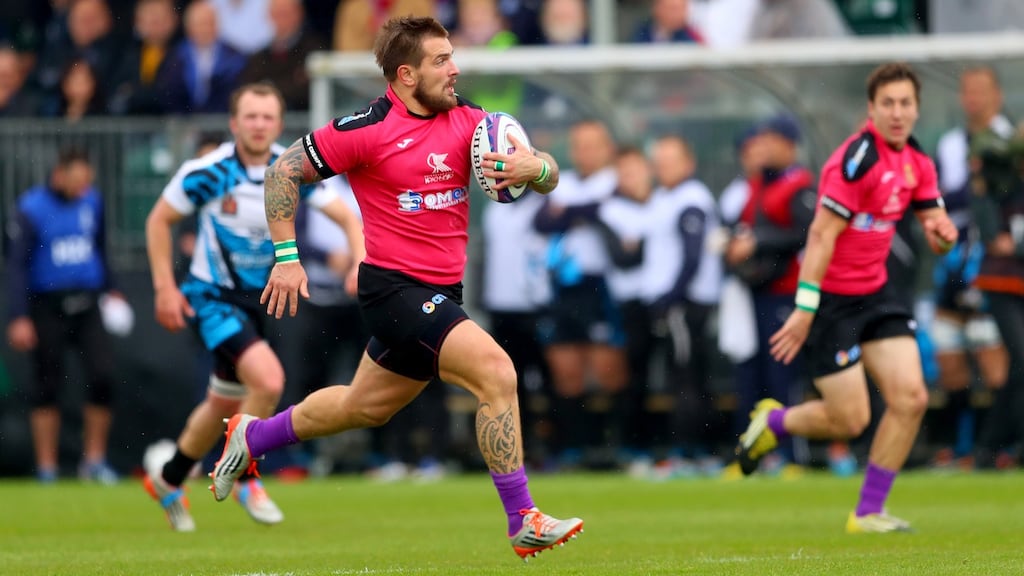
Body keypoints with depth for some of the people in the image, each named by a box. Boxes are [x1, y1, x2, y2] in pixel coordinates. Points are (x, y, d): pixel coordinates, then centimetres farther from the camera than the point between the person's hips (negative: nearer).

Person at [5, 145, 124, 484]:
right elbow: (17, 264, -9)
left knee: (103, 374, -8)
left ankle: (94, 460, 4)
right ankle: (47, 467, 11)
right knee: (48, 387, 2)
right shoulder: (32, 209, -9)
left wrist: (110, 288, 20)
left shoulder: (92, 201, 6)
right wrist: (19, 318, -14)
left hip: (86, 304, 4)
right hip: (47, 307, -4)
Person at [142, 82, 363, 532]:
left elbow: (346, 217, -4)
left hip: (258, 299, 6)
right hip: (212, 298, -6)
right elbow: (159, 220, -6)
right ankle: (243, 478, -4)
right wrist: (164, 287, -11)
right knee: (269, 381, -26)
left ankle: (168, 479, 42)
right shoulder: (208, 172, -18)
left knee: (225, 404, 19)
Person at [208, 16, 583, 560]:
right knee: (496, 371, -21)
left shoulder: (466, 121, 3)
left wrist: (534, 167, -21)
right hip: (393, 286, -8)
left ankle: (251, 436, 45)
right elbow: (285, 169, -5)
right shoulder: (367, 129, -13)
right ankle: (523, 522, -16)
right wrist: (286, 256, -8)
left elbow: (547, 175, 4)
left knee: (364, 407, 22)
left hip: (440, 292, 8)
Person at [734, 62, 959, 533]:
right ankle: (772, 421, 25)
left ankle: (868, 512, 8)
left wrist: (942, 232, -13)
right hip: (830, 296, -8)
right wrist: (804, 310, -24)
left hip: (875, 292, 8)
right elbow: (822, 234, -22)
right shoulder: (858, 158, -20)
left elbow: (938, 238, 13)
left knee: (910, 398, -4)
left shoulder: (917, 163, 6)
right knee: (850, 420, -7)